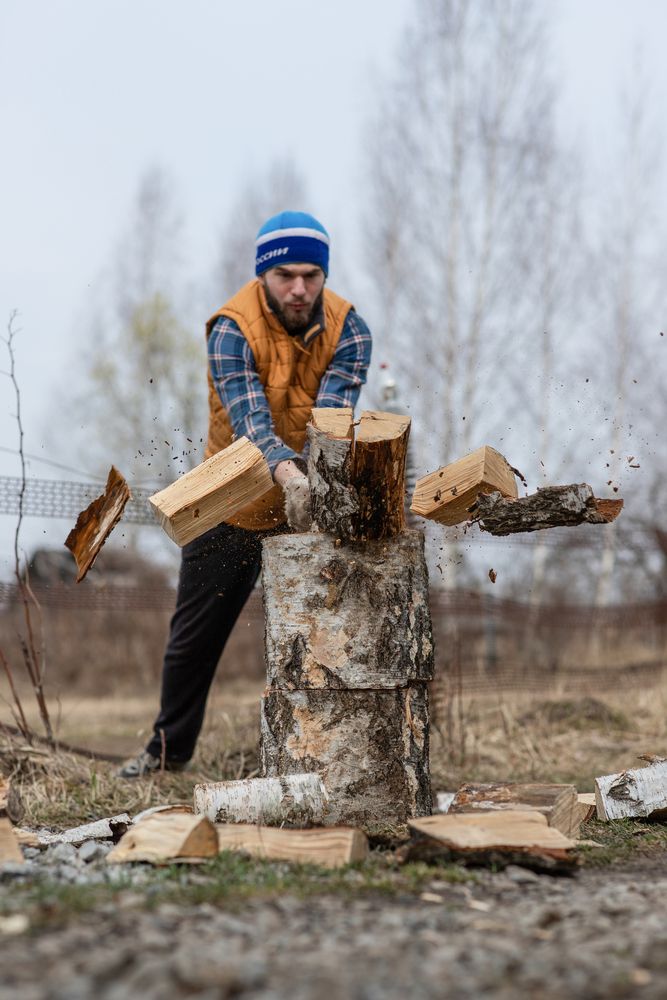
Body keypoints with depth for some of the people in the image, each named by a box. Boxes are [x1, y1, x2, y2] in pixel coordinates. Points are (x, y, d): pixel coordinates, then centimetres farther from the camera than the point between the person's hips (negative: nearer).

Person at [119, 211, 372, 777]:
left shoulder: (347, 330, -14)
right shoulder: (232, 330, -23)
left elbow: (332, 415, -28)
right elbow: (249, 416, -37)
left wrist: (316, 475, -48)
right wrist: (286, 473, -56)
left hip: (310, 507, 1)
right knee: (195, 634, 12)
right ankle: (169, 749, 31)